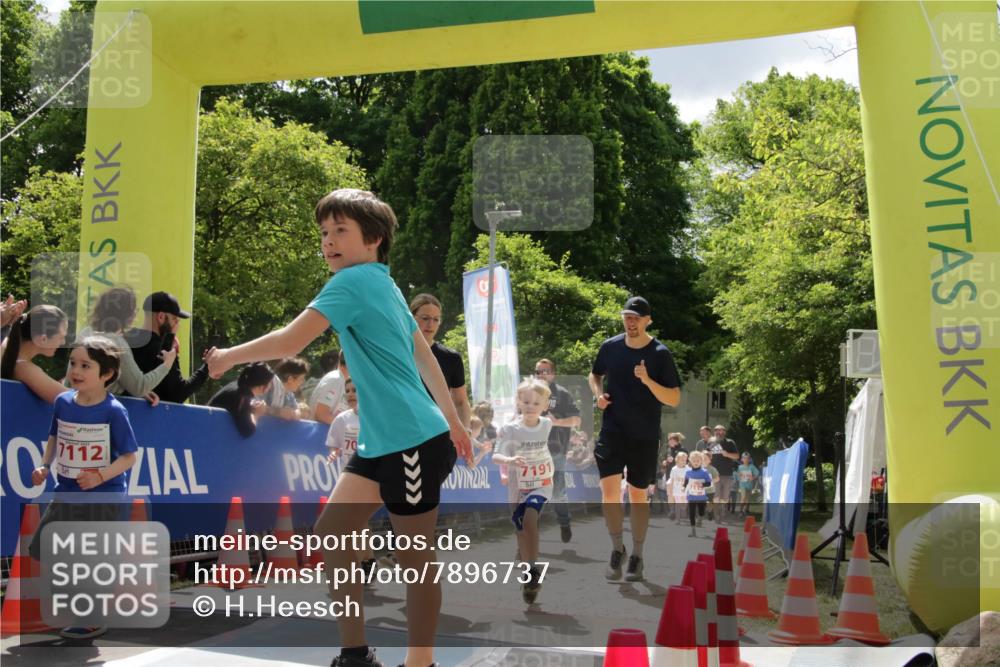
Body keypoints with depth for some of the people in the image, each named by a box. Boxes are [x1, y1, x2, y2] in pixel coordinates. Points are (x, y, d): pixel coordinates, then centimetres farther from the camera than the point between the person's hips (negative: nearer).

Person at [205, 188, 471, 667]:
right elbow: (424, 357, 20)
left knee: (414, 558, 2)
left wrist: (229, 357, -3)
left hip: (413, 441, -9)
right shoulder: (383, 285, 14)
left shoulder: (353, 281, -13)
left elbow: (289, 342, -21)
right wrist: (454, 422, 27)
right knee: (330, 535, 8)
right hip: (380, 441, 9)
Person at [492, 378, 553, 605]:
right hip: (517, 487, 0)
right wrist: (510, 460, -39)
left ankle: (533, 569, -12)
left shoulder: (547, 425, -6)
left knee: (529, 520, -25)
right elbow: (495, 456, -20)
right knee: (521, 531, 10)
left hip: (541, 484, 0)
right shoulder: (509, 429, -15)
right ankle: (530, 577, 29)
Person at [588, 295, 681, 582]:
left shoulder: (660, 354, -9)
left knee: (638, 495, 8)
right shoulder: (610, 347, -1)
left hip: (644, 437, -2)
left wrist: (648, 381, -26)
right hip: (611, 432, 2)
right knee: (609, 490, -9)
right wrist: (598, 393, -3)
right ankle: (617, 548, 13)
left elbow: (674, 399, -10)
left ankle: (637, 556, 23)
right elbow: (595, 375, 18)